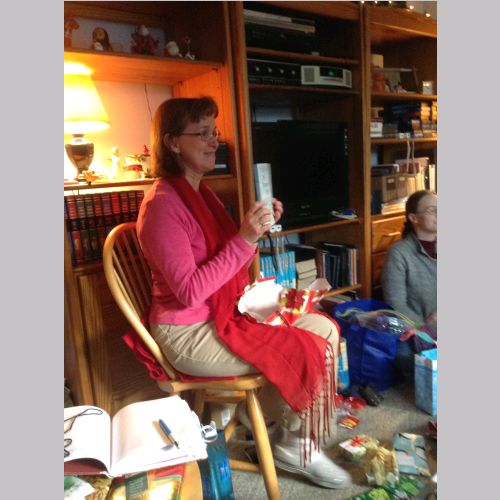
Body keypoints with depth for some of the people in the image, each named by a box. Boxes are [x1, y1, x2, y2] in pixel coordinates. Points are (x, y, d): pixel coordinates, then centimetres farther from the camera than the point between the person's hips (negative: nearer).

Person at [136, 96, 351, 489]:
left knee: (323, 326, 1)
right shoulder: (162, 204, -18)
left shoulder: (201, 193, 10)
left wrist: (260, 228, -3)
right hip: (190, 335, -8)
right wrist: (245, 239, -26)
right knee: (312, 348, -10)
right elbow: (189, 292, -24)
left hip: (225, 315, 9)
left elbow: (231, 259, 13)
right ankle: (296, 447, 15)